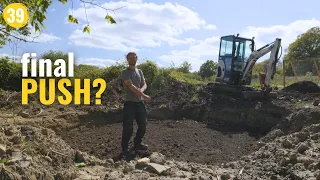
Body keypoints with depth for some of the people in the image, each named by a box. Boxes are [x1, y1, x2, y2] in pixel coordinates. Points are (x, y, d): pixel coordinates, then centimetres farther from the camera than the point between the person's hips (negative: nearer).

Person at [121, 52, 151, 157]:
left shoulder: (139, 71, 15)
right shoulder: (125, 72, -6)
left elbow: (144, 84, 8)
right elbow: (131, 86, -16)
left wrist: (141, 90, -17)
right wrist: (144, 96, -18)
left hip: (140, 102, 6)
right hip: (130, 103, -6)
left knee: (143, 125, 12)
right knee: (128, 127, -5)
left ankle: (137, 143, 30)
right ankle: (125, 148, 9)